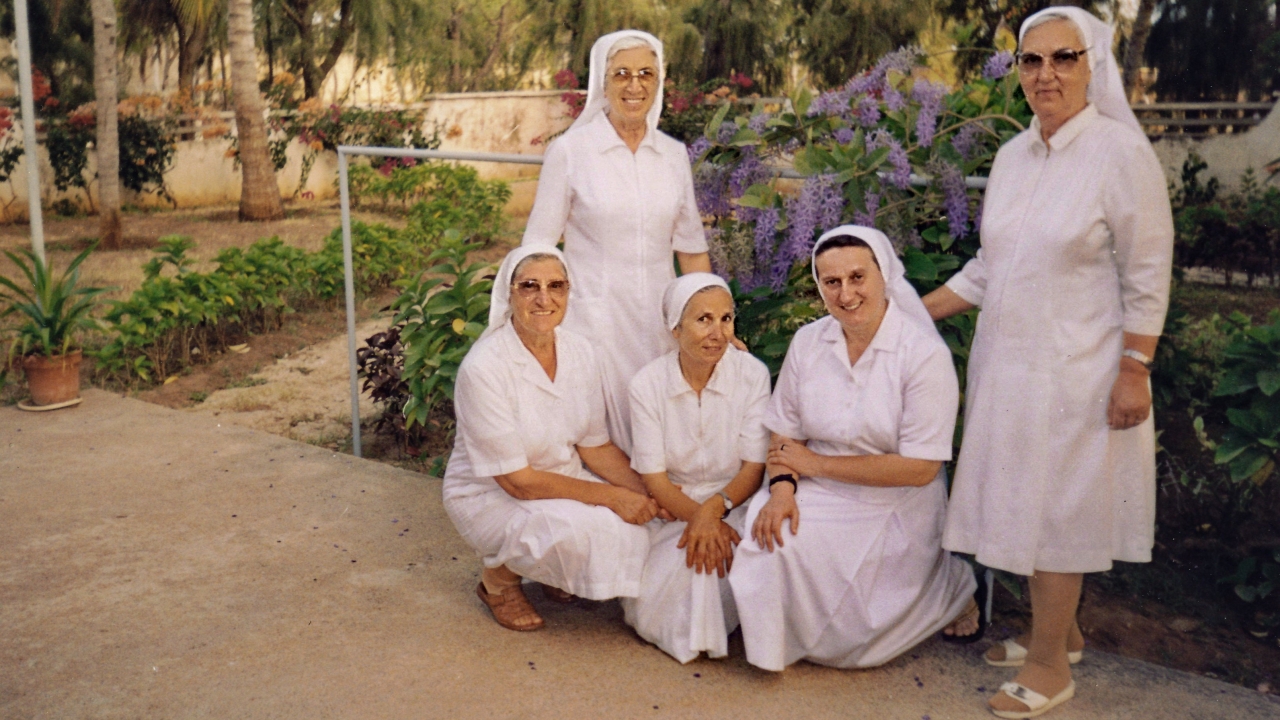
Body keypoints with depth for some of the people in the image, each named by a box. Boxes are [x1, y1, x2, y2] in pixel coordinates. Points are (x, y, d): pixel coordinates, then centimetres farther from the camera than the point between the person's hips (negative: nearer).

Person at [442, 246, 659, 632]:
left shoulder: (579, 350, -6)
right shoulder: (484, 367, -25)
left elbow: (595, 446, 0)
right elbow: (517, 481, -24)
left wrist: (646, 492, -17)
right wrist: (611, 496, -26)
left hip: (563, 479, 6)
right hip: (490, 497, -6)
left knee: (630, 524, -19)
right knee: (578, 527, -32)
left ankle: (551, 570, 13)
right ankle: (498, 578, 0)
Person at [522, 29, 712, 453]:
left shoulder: (674, 154, 6)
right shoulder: (569, 150, -4)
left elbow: (692, 249, 13)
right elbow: (539, 248, -1)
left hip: (659, 320, 4)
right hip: (591, 319, -3)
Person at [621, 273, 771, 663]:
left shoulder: (752, 375, -9)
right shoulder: (647, 384, -9)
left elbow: (754, 467, -9)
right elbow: (654, 477, -10)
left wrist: (714, 509, -28)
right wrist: (698, 517, -28)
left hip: (734, 503, 0)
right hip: (672, 508, 0)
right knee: (653, 612, -26)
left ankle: (709, 633, 2)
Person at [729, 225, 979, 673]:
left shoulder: (925, 354, -16)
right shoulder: (808, 342, 0)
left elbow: (919, 468, -18)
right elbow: (784, 434, 4)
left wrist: (814, 463, -14)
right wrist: (782, 487, -18)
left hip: (891, 511, -4)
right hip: (817, 496, 4)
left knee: (850, 631, -11)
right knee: (767, 541, -23)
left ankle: (948, 588, 16)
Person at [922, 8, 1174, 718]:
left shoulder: (1120, 152, -12)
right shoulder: (1012, 155, 7)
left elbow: (1146, 279, -11)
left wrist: (1135, 373, -14)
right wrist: (915, 312, 10)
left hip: (1074, 372, -6)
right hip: (1007, 361, 6)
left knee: (1054, 507, 2)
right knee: (1022, 498, 13)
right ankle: (1058, 631, 33)